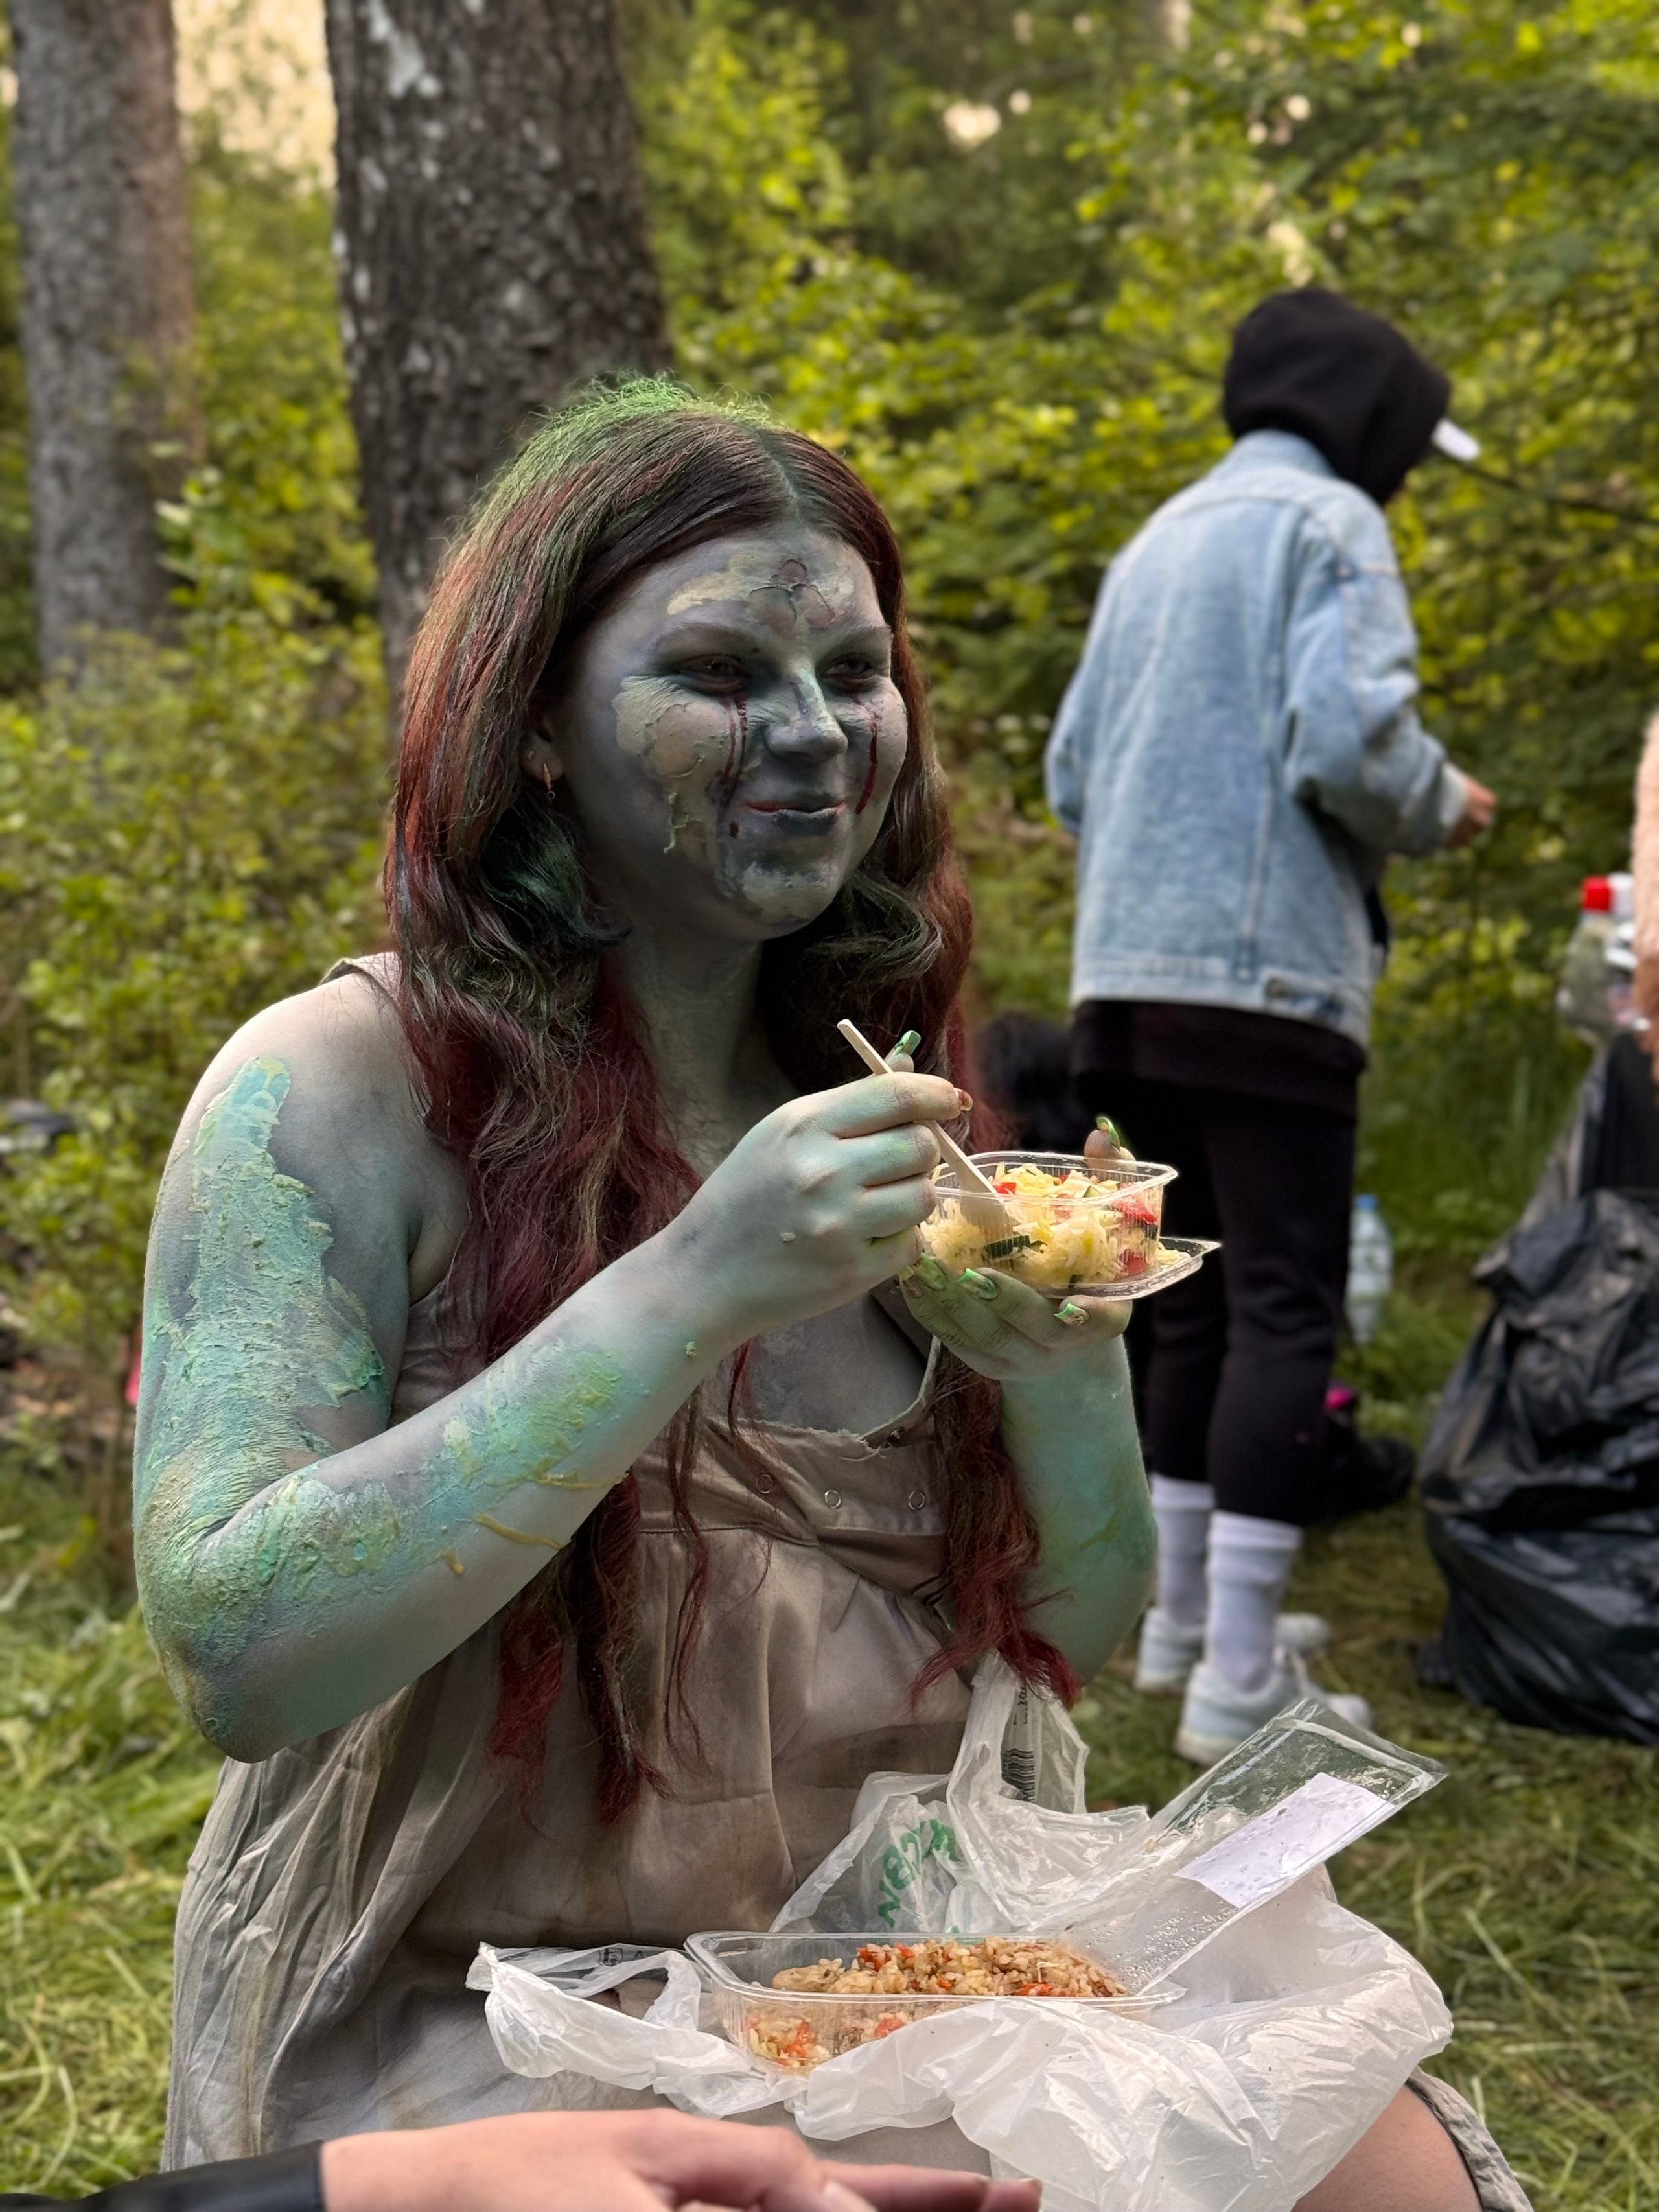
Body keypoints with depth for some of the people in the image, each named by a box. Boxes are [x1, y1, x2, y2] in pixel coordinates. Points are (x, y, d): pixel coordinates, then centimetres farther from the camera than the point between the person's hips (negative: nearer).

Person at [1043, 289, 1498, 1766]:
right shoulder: (1328, 522, -2)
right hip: (1265, 976, -8)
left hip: (1125, 975, 8)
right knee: (1288, 1311, -6)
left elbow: (1073, 769, 21)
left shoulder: (1157, 540, 23)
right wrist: (1441, 808, 3)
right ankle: (1239, 1682, -7)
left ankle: (1185, 1618, 24)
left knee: (1199, 1298, 17)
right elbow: (1350, 741, -15)